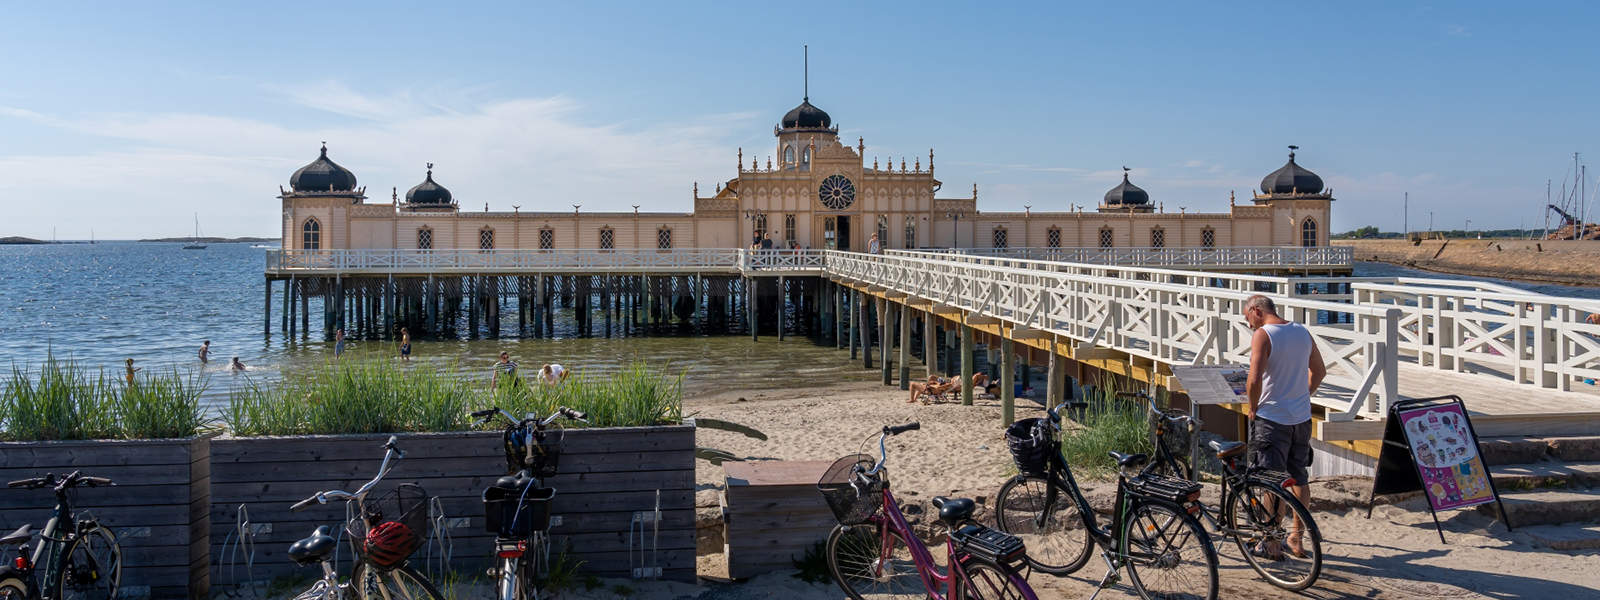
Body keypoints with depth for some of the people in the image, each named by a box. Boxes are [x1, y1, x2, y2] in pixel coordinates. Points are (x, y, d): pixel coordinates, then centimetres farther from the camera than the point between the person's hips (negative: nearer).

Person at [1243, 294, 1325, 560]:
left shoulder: (1262, 335, -14)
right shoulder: (1302, 331, 8)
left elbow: (1255, 378, -24)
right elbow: (1319, 371, 17)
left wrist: (1252, 408, -10)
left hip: (1272, 418, -7)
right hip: (1302, 416, 7)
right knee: (1299, 478, 15)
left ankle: (1271, 544, 9)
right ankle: (1297, 539, 24)